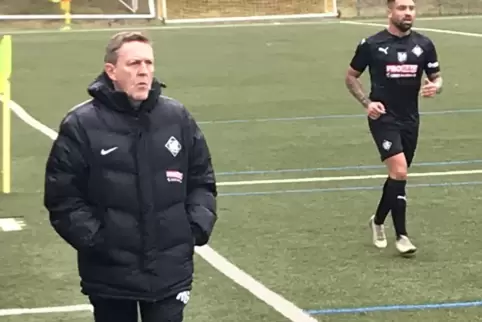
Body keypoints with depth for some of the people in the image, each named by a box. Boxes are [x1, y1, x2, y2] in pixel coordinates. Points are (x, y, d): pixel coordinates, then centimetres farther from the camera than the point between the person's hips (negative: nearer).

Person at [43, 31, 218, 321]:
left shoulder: (178, 117, 3)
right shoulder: (81, 125, -7)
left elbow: (202, 181, 12)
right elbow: (63, 197, -5)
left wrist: (198, 226, -1)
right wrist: (92, 239, -13)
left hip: (170, 272, 2)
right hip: (110, 275, -2)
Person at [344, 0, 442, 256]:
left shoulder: (424, 44, 2)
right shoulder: (371, 44, -6)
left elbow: (436, 77, 11)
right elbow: (351, 77, 5)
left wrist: (435, 87, -14)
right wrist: (367, 102, -9)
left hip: (410, 120, 5)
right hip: (383, 118, -5)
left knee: (398, 176, 15)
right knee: (399, 171, -18)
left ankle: (378, 221, 39)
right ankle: (401, 235, -9)